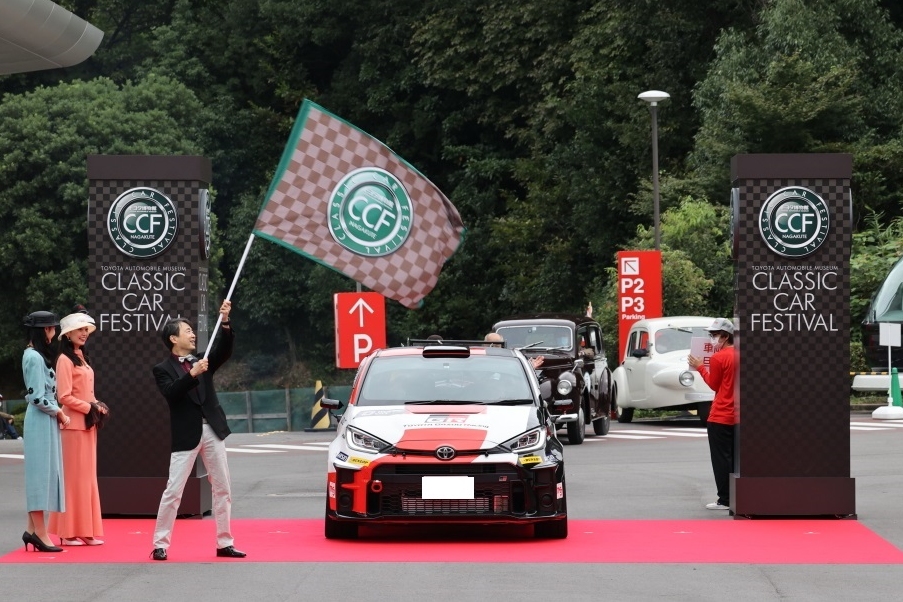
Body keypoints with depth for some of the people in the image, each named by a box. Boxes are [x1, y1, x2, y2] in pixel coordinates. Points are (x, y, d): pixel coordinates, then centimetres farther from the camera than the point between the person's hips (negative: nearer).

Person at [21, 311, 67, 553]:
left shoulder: (37, 355, 15)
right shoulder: (35, 358, -15)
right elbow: (38, 399, -19)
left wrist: (58, 413, 4)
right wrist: (59, 413, -7)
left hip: (46, 421, 10)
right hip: (41, 421, -10)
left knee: (44, 474, 10)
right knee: (41, 472, -7)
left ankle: (33, 528, 14)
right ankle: (40, 532, -4)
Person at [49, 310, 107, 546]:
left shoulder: (84, 358, 17)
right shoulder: (65, 359, -9)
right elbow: (65, 397, -15)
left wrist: (97, 405, 5)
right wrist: (90, 408, -13)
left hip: (88, 424, 9)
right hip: (73, 425, -9)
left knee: (88, 476, 9)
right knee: (74, 476, -5)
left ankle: (86, 530, 12)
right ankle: (70, 532, -1)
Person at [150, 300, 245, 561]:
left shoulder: (202, 362, 13)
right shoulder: (163, 369, 0)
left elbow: (224, 351, -2)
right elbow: (171, 393, -17)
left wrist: (225, 322, -14)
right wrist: (192, 375, -28)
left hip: (212, 431, 5)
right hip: (186, 435, -5)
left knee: (222, 489, 6)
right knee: (173, 491, -5)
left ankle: (225, 543, 13)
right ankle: (160, 544, 1)